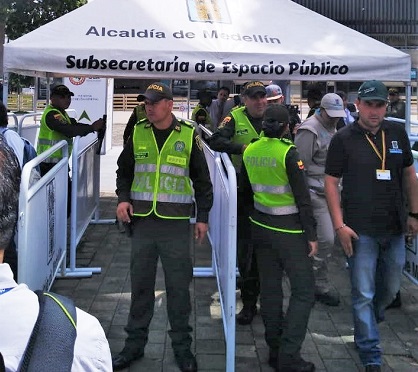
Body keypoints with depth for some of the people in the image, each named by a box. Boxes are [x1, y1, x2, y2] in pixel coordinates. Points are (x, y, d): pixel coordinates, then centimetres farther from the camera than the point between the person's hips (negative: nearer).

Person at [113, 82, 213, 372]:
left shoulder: (188, 135, -1)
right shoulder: (137, 133, 5)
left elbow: (202, 179, 6)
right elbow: (124, 170, 16)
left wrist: (203, 216, 3)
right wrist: (123, 198, 0)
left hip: (176, 224, -2)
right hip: (142, 221, 2)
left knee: (179, 286, 4)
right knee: (140, 285, 9)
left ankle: (182, 346, 18)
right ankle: (135, 343, 23)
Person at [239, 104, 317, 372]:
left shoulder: (250, 151, 2)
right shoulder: (288, 153, -17)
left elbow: (244, 191, 13)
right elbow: (302, 197, -16)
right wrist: (311, 235, -10)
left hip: (261, 226, 7)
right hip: (289, 229, -6)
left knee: (270, 288, 14)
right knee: (303, 291, 1)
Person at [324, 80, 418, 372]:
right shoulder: (344, 139, -8)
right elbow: (331, 182, -6)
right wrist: (340, 225, -11)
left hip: (395, 228, 4)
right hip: (360, 230, -4)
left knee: (391, 287, 19)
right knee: (363, 293, 1)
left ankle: (369, 320, 50)